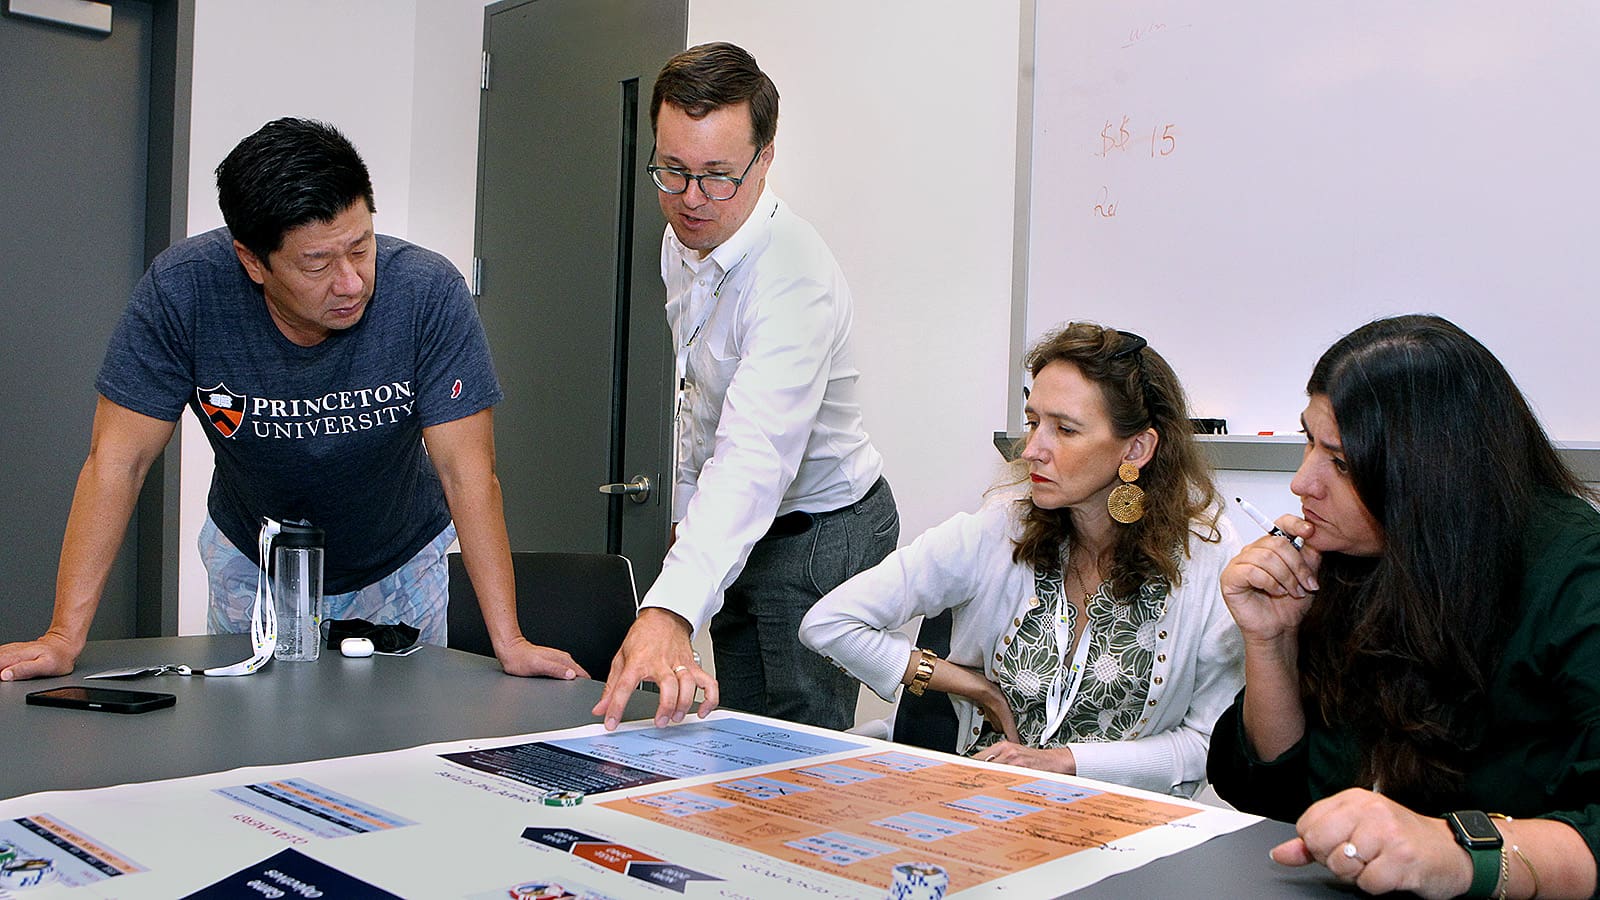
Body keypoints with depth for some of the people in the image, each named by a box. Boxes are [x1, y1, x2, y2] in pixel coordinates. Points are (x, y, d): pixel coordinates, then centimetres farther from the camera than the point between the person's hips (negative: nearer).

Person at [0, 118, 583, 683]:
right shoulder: (181, 289, -27)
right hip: (250, 563, 1)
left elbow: (467, 473, -28)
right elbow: (117, 462, -21)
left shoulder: (429, 293, -30)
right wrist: (65, 636, -26)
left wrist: (509, 643, -33)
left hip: (396, 569, -1)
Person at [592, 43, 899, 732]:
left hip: (820, 532, -8)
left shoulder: (795, 277, -31)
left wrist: (670, 611, -55)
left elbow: (756, 458, -44)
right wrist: (686, 510, 16)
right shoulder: (683, 240, -3)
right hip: (736, 536, 8)